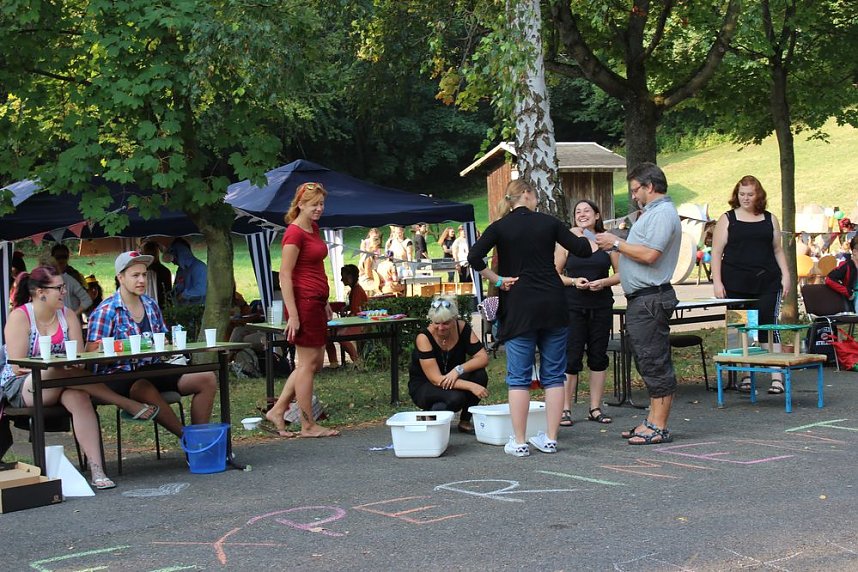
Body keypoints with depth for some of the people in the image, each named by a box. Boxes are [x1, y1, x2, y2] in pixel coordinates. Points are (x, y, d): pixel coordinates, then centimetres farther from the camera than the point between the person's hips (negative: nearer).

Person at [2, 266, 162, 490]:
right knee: (62, 370, -36)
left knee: (79, 398, -33)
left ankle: (97, 470, -43)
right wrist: (53, 365, -21)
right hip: (20, 388, -4)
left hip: (60, 387, 4)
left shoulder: (67, 314, 8)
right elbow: (18, 366, -14)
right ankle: (129, 405, -31)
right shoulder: (20, 317, -6)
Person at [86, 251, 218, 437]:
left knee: (207, 379, -11)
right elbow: (92, 351, -12)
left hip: (151, 368, 7)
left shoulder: (151, 305, 16)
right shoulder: (106, 311, -4)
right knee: (146, 390, -42)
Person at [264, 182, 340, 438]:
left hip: (316, 302, 10)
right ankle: (308, 426, 6)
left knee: (315, 362, 13)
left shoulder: (313, 229, 14)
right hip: (303, 302, -10)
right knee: (308, 362, -2)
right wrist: (293, 315, -21)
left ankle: (277, 410, 18)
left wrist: (325, 302, 21)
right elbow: (285, 276, -17)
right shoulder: (295, 233, -14)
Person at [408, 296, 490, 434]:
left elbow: (483, 358, -16)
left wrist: (458, 370, -33)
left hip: (452, 380, 5)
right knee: (456, 397, -35)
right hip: (423, 386, -5)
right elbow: (436, 379, -29)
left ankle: (465, 421, -5)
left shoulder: (463, 328, -12)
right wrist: (471, 386, -38)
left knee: (480, 374, -25)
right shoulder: (424, 337, -25)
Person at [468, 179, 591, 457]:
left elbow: (474, 257, -15)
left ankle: (519, 442, 2)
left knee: (519, 376, 3)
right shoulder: (548, 222, 2)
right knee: (553, 374, 9)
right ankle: (550, 439, 10)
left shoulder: (500, 227, -1)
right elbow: (582, 249, 5)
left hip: (519, 306, -1)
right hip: (553, 303, 1)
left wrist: (497, 280, -4)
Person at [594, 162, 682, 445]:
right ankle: (652, 421, 19)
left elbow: (649, 254, -23)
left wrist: (617, 243, -12)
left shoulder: (663, 213, -13)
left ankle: (659, 428, -3)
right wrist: (615, 245, 11)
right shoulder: (652, 212, 21)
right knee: (650, 363, 13)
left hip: (650, 299, -11)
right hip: (641, 299, 11)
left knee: (655, 363, -7)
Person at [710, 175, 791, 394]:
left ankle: (777, 377, -6)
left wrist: (785, 275, 6)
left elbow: (778, 250, 17)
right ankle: (746, 375, 14)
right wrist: (717, 281, -6)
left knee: (768, 325, -6)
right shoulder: (727, 219, 6)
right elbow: (716, 252, 3)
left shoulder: (770, 219, 12)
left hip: (767, 283, 1)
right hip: (736, 285, -1)